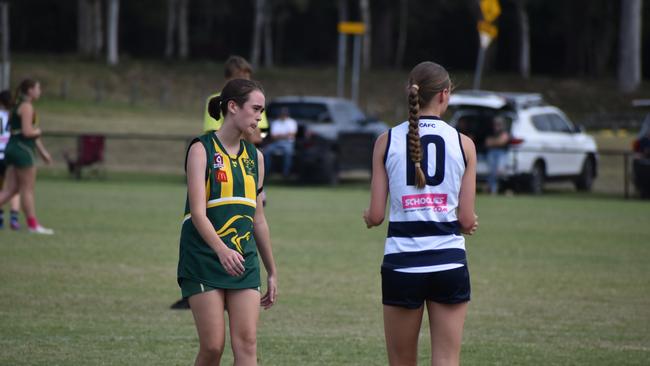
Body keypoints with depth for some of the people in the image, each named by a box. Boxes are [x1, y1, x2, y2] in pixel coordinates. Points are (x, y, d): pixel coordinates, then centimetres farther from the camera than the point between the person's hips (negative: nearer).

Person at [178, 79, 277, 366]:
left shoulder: (255, 157, 13)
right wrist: (222, 250, -31)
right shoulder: (202, 149, -5)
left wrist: (271, 272, 22)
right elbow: (198, 212, -16)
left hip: (244, 261, 5)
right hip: (204, 260, -5)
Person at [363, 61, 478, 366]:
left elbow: (375, 216, -2)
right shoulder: (463, 143, -1)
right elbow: (467, 220, -1)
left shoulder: (387, 141, 0)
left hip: (401, 263, 1)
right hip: (449, 262, -1)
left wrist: (368, 216, 21)